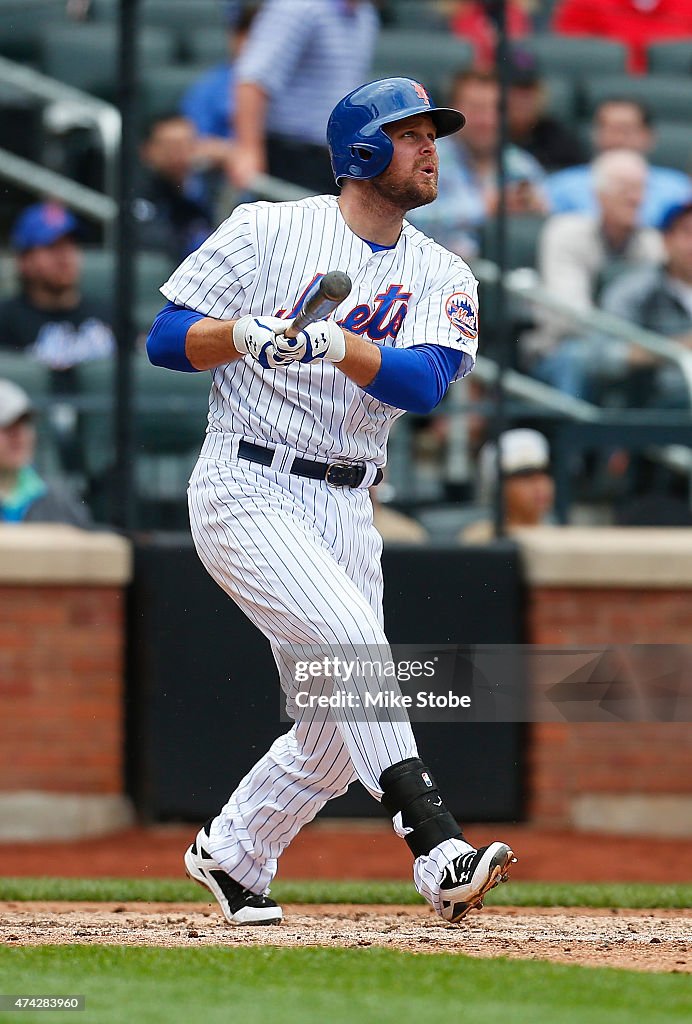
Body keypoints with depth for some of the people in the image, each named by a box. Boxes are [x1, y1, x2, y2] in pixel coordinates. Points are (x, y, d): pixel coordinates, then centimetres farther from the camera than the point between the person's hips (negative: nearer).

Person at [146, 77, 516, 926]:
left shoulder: (442, 278, 7)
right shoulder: (267, 231, -1)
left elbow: (424, 382, -12)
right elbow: (166, 340, -2)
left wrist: (332, 342, -28)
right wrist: (248, 331, -20)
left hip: (345, 508, 6)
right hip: (246, 491, -5)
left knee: (332, 742, 6)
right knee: (355, 642, -27)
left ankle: (231, 855, 31)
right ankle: (435, 850, -34)